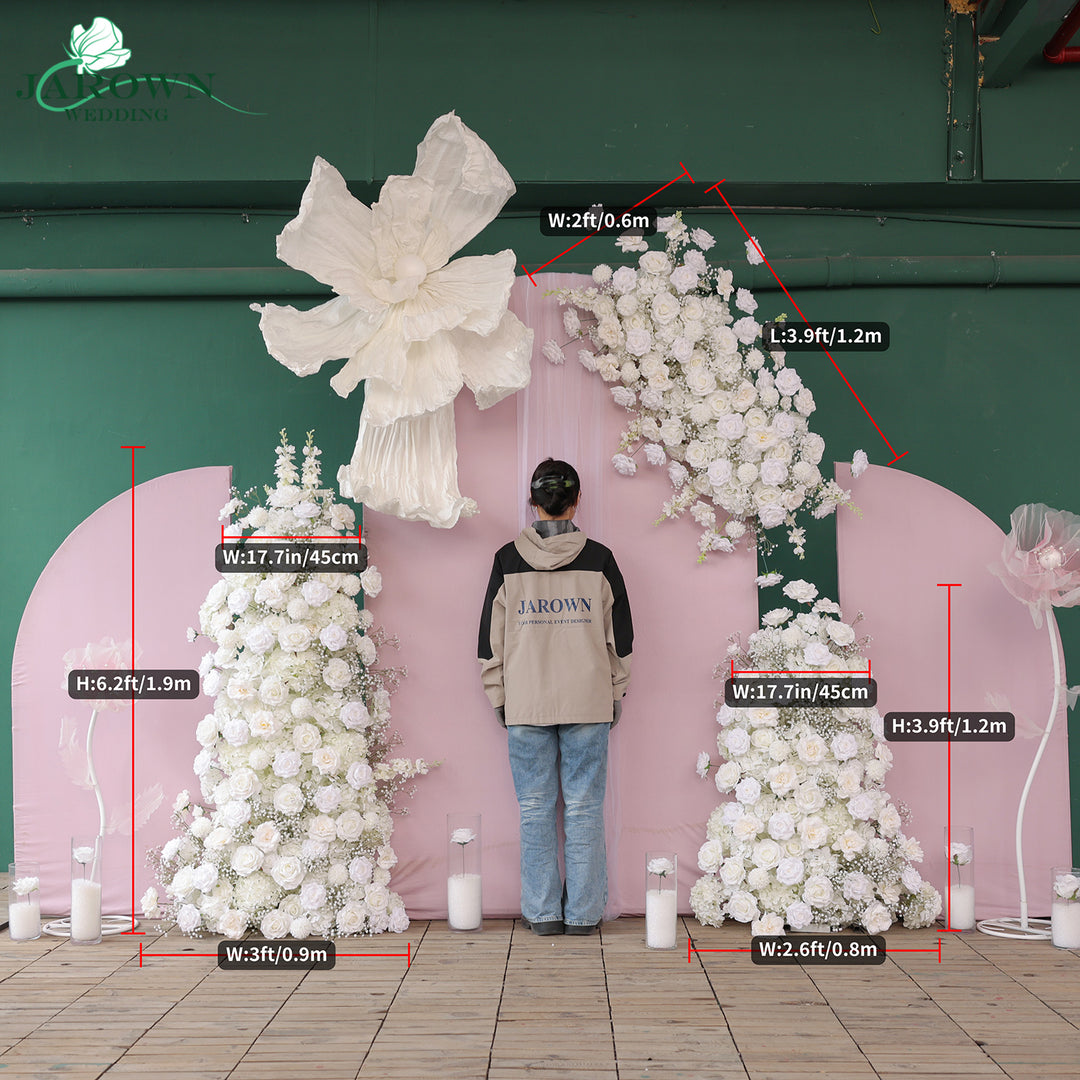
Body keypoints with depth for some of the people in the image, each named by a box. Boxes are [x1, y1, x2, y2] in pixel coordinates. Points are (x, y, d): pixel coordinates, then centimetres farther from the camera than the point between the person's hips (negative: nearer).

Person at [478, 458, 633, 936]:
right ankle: (583, 912, 10)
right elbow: (620, 635, 4)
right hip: (589, 702, 0)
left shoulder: (508, 560, -1)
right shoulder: (599, 560, -1)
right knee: (584, 807, 6)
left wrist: (498, 696, 12)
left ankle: (542, 912, 12)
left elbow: (491, 636, 3)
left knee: (535, 807, 7)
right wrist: (616, 692, 14)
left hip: (526, 704, 0)